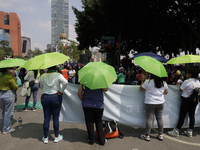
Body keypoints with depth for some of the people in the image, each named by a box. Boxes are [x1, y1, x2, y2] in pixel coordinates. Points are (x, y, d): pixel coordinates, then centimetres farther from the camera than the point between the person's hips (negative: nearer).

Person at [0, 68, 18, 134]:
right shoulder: (10, 77, -17)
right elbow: (15, 87, -13)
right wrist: (15, 80, 1)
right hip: (9, 95, -8)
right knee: (8, 113, 2)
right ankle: (6, 129, 9)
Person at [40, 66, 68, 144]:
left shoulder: (42, 76, 2)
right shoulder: (58, 75, -9)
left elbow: (41, 87, 13)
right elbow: (65, 82, -25)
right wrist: (61, 91, -14)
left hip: (44, 97, 3)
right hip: (56, 97, -2)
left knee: (46, 118, 10)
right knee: (55, 118, 8)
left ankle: (45, 138, 21)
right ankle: (56, 137, 20)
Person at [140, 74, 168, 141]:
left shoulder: (148, 81, -11)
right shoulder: (164, 83, 1)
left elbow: (142, 89, 1)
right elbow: (166, 92, 11)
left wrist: (142, 82, 15)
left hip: (150, 103, -4)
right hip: (160, 103, 4)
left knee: (149, 118, 2)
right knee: (159, 118, 12)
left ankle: (147, 135, 9)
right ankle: (160, 135, 21)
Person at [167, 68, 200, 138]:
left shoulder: (187, 81, -18)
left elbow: (181, 90, -9)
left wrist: (181, 83, 6)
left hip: (186, 100, -7)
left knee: (182, 115, -1)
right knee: (192, 115, 11)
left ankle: (176, 131, 8)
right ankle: (190, 132, 21)